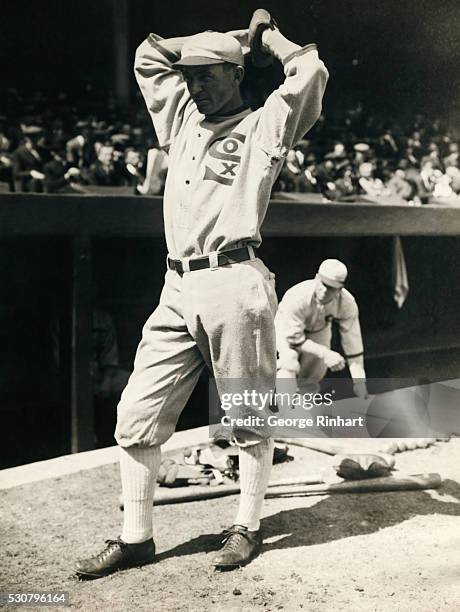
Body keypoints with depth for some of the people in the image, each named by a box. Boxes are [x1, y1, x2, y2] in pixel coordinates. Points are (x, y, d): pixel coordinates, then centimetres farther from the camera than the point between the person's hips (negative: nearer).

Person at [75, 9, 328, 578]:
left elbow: (310, 72, -9)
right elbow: (148, 56, 31)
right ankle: (135, 537, 12)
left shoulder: (262, 127, 5)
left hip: (234, 285, -6)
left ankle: (247, 527, 18)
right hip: (178, 290, 6)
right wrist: (223, 37, 28)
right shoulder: (182, 120, 22)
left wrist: (266, 34, 10)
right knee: (136, 414, 2)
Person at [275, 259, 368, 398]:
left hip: (319, 330, 4)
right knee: (289, 362, -29)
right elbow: (294, 338, -31)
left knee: (314, 375, 9)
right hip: (289, 328, -3)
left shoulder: (347, 303, -31)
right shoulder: (297, 298, -40)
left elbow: (352, 340, -25)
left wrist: (359, 380, -25)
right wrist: (325, 353, -40)